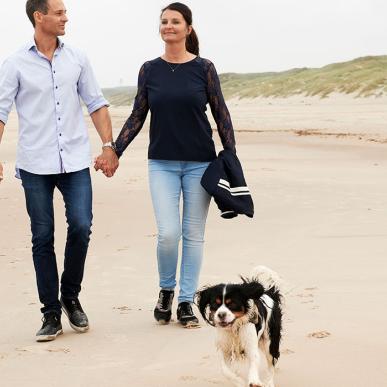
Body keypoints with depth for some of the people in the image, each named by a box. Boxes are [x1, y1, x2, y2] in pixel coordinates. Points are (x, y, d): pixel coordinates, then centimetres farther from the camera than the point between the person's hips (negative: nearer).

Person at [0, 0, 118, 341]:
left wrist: (109, 145, 2)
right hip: (35, 164, -2)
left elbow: (96, 103, 11)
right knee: (43, 238, 2)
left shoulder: (77, 59, 8)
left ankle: (71, 296, 14)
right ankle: (51, 313, 12)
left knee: (81, 227, -10)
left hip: (75, 161, 2)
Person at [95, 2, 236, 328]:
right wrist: (114, 152, 3)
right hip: (162, 163, 1)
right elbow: (138, 117, 9)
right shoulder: (149, 70, 4)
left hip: (200, 162, 0)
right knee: (168, 233, -9)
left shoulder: (204, 68, -1)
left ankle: (186, 302, 15)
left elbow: (221, 115, 2)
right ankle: (166, 290, 17)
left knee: (193, 234, 4)